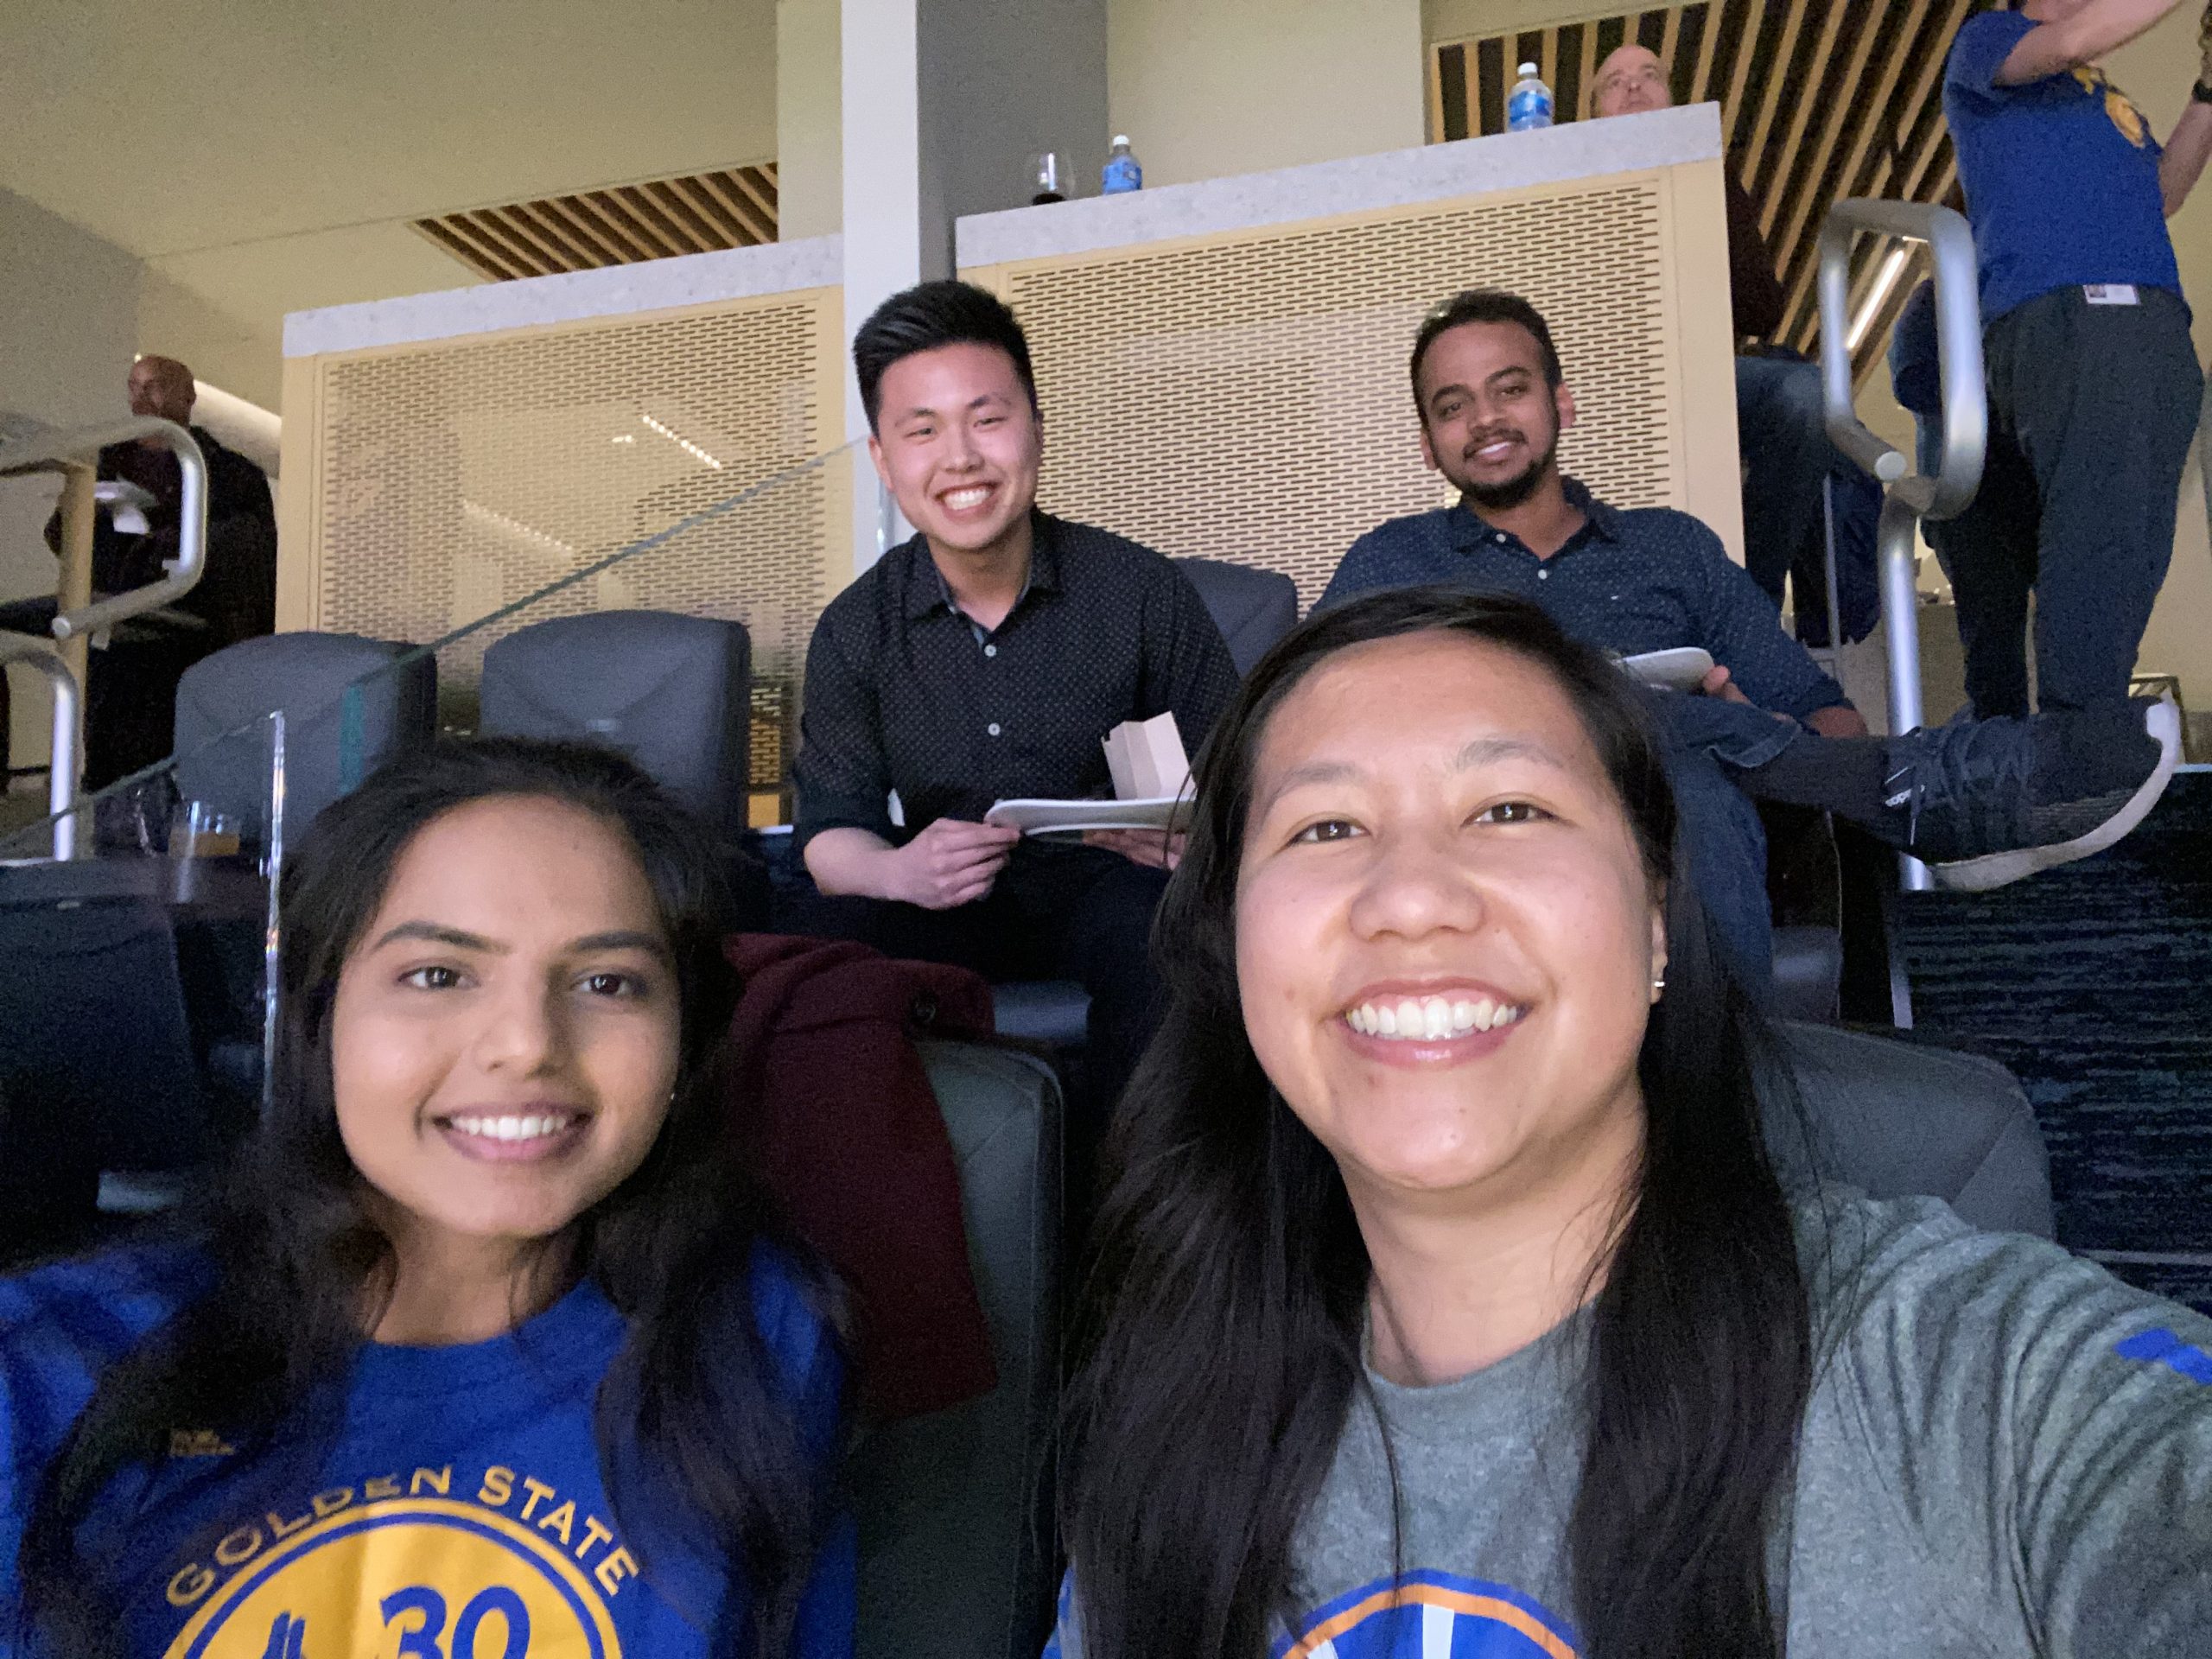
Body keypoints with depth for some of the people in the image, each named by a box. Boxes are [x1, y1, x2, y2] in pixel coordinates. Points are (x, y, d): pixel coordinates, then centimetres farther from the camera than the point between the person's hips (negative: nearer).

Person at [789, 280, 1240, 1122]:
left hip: (1106, 881, -1)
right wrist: (898, 871, -23)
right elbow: (829, 827, 1)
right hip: (949, 899, 2)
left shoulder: (1143, 591, -4)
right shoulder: (855, 629, 1)